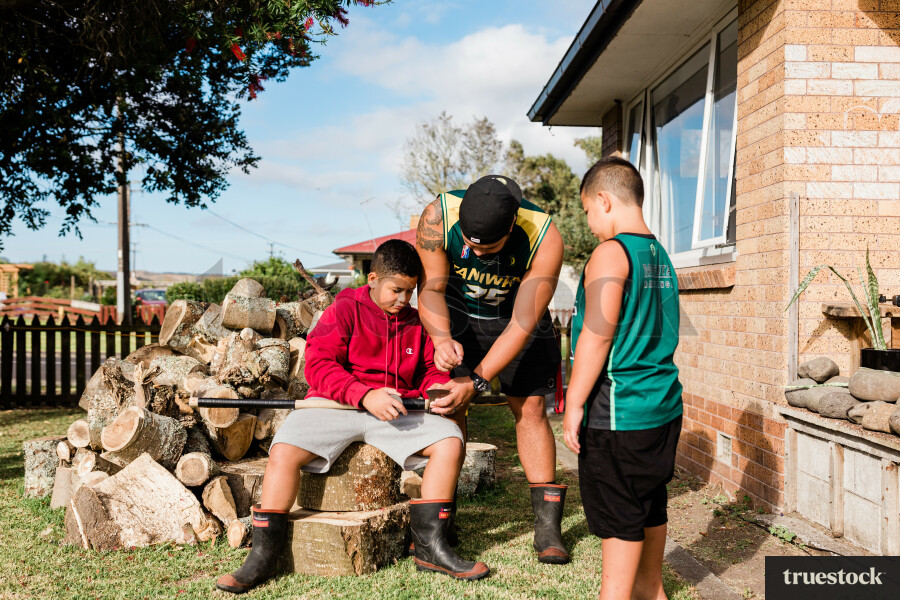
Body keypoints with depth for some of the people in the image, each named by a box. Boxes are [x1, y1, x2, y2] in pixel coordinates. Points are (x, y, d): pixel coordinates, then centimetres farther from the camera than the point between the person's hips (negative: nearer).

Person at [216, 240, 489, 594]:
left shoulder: (416, 322, 15)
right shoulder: (345, 310, -1)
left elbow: (430, 370, 21)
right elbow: (318, 365, -11)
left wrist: (437, 387, -5)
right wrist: (365, 395, -24)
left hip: (396, 413, 4)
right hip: (334, 405, -3)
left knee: (450, 440, -17)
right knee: (284, 449, -28)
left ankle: (430, 548, -7)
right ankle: (262, 556, -11)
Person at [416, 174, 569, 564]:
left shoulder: (545, 239, -35)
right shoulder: (437, 217, -31)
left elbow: (522, 324, -31)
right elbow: (431, 288, -20)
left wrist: (476, 381, -35)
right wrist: (441, 338, -40)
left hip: (516, 315, -1)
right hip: (456, 312, 1)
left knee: (530, 407, -5)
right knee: (448, 405, -10)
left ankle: (547, 526, 4)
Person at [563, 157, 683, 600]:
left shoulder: (610, 253, -14)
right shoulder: (660, 255, 11)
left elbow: (597, 336, -19)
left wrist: (574, 405, -13)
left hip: (619, 409, -8)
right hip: (663, 403, 9)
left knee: (618, 516, 2)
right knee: (650, 504, 20)